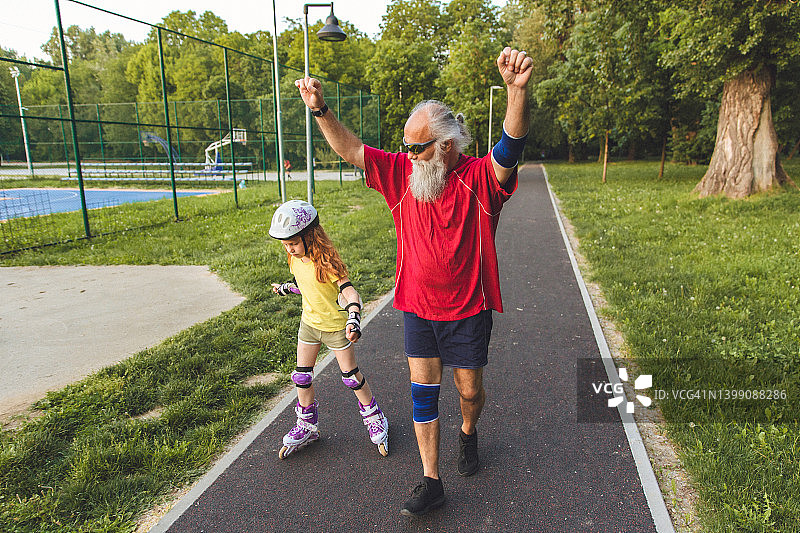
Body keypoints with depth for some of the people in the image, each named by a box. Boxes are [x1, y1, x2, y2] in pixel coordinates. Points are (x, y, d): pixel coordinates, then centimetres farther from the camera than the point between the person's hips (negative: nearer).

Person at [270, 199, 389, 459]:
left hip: (335, 326, -6)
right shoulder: (296, 260, -4)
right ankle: (306, 427, 30)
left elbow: (349, 292, -32)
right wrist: (285, 288, 27)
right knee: (302, 376, 11)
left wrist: (354, 319, -47)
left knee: (351, 376, 5)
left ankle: (374, 419, 27)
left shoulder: (326, 262, -26)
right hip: (309, 323, 7)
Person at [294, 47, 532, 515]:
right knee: (423, 392, 6)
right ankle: (432, 482, 21)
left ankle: (468, 433, 50)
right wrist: (321, 110, -18)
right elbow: (351, 149, -4)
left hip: (467, 311, -2)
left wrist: (517, 89, -51)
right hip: (418, 309, 3)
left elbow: (512, 147, -33)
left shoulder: (480, 178, -14)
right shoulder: (404, 176, -2)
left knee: (470, 390, 14)